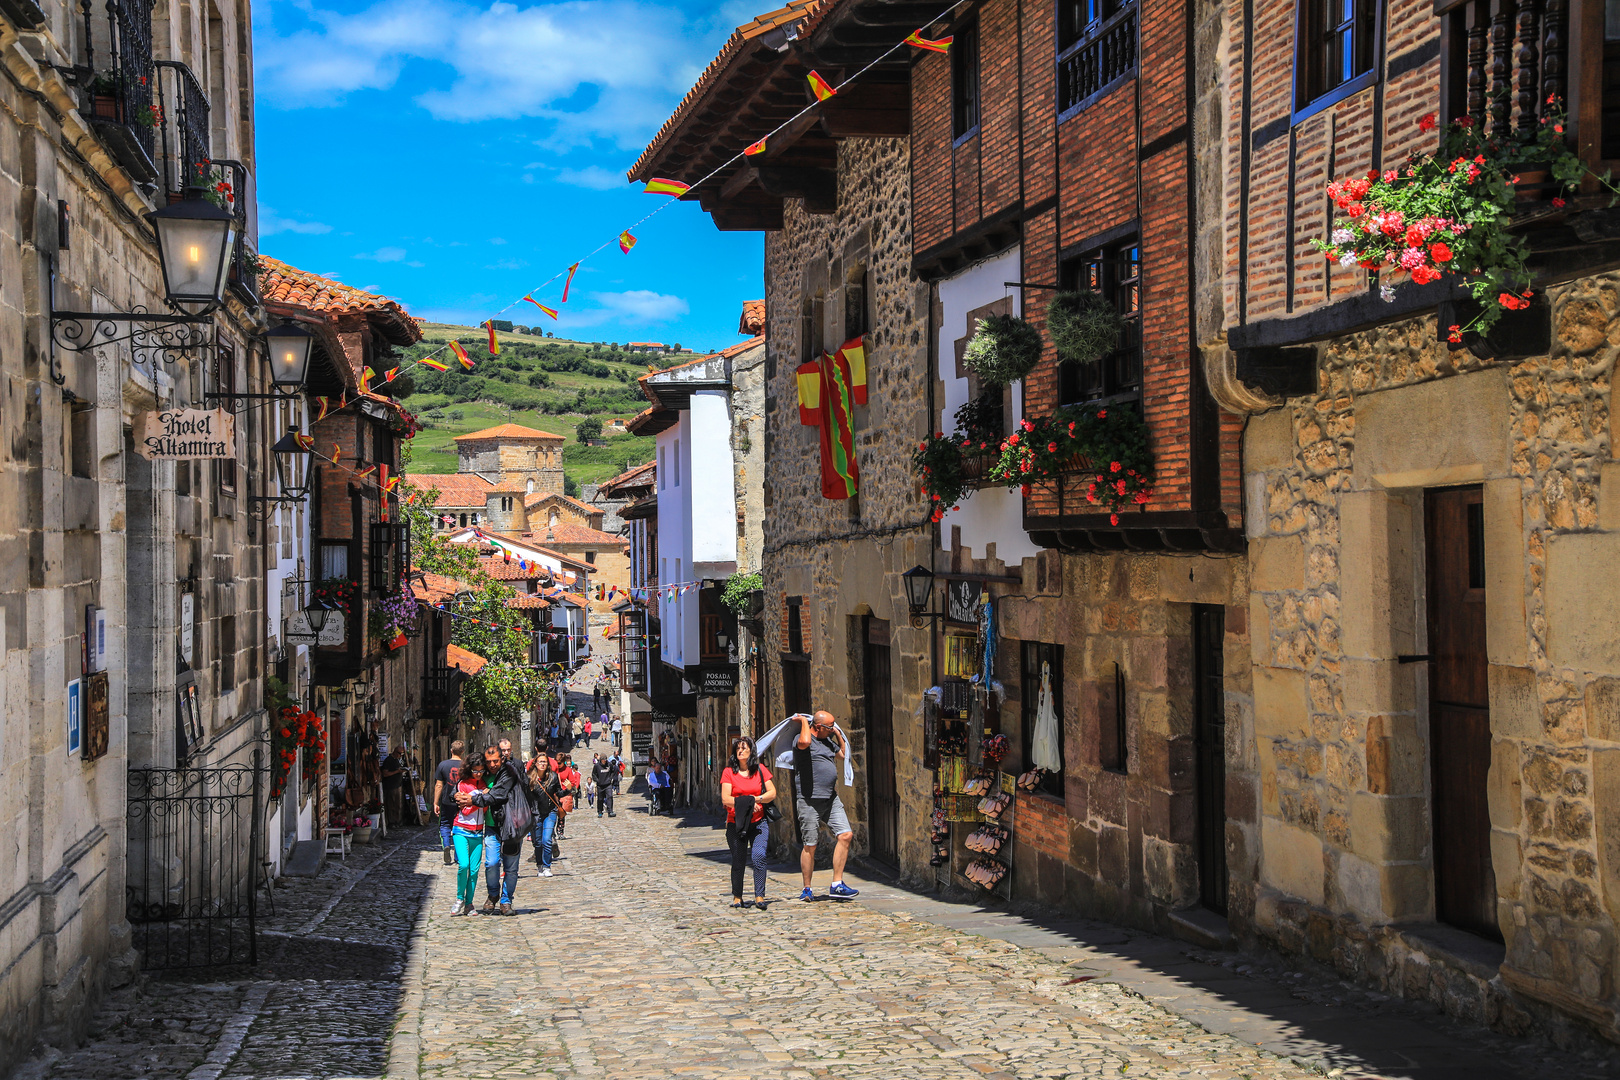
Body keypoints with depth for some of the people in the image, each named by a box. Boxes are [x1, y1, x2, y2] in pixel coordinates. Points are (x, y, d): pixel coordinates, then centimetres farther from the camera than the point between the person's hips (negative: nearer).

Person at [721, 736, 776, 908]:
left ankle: (759, 897, -12)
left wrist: (755, 799, -11)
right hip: (736, 823, 0)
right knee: (738, 861, 3)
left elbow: (772, 793, 4)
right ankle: (737, 897, 20)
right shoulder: (729, 772, 2)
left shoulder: (760, 769, 6)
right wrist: (746, 803, -15)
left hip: (757, 822, 0)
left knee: (759, 856, -15)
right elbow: (725, 799, -6)